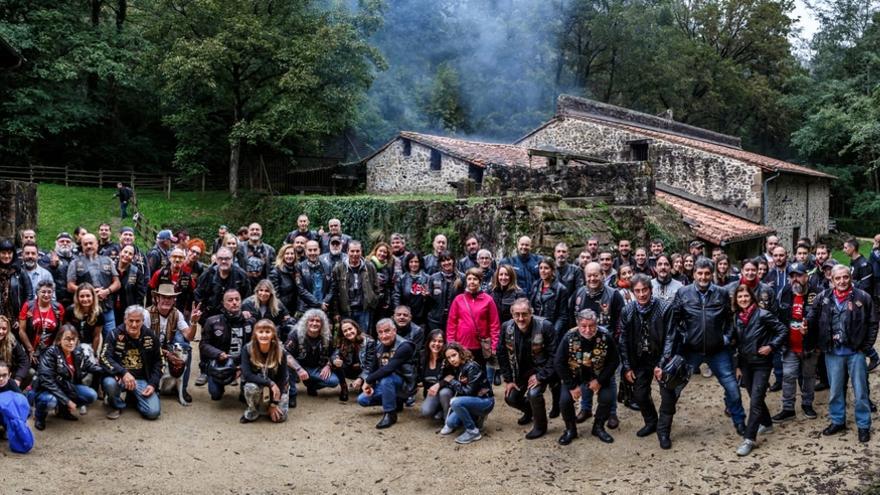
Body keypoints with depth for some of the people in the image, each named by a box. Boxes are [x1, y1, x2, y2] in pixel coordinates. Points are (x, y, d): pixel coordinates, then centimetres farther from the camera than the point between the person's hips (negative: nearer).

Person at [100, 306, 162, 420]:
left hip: (142, 379, 2)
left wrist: (153, 384, -2)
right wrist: (123, 373, -34)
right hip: (119, 377, -2)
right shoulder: (115, 335, -7)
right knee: (109, 383, -38)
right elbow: (104, 358, -18)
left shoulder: (150, 337, 0)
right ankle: (117, 406, -2)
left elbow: (157, 362, 11)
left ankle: (134, 397, 18)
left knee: (153, 412, -17)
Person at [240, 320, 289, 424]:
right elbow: (247, 374, -26)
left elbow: (282, 378, -14)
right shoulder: (247, 349, -21)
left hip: (278, 387, 1)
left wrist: (274, 403, -18)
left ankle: (270, 406, 17)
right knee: (251, 387, -36)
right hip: (256, 384, -1)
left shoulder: (280, 351, -20)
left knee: (280, 417, -19)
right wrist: (270, 383, -34)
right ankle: (252, 412, -6)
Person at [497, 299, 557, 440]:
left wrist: (541, 376, -23)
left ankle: (540, 426, 0)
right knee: (510, 398, 2)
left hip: (540, 369, -5)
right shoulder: (506, 328, -13)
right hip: (520, 370, 5)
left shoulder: (545, 326, -25)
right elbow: (502, 354, -2)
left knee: (533, 393, -26)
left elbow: (554, 354, -21)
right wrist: (508, 379, -4)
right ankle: (529, 411, 36)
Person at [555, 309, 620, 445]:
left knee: (607, 398, -16)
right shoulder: (569, 338, -25)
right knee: (565, 400, -17)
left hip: (598, 376, 1)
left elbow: (614, 361, -12)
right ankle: (570, 429, 9)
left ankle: (598, 427, 11)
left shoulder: (605, 337, -23)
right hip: (574, 376, -1)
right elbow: (558, 363, -17)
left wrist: (600, 380, -17)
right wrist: (572, 386, -17)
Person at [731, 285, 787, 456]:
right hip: (745, 363, 6)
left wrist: (771, 346, -19)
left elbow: (782, 331, -8)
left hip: (762, 363, -6)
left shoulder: (763, 315, -13)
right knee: (756, 397, 17)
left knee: (755, 400, -10)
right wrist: (738, 366, 13)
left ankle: (749, 439, -9)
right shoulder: (736, 318, 4)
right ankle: (766, 423, 40)